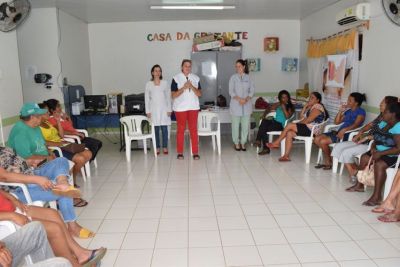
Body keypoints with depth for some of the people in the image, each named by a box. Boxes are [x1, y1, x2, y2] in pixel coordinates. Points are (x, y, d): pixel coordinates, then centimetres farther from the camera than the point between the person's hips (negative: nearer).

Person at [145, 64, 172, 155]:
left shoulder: (165, 83, 4)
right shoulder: (148, 84, 3)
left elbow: (168, 97, 4)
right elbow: (147, 98, 3)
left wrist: (169, 109, -1)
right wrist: (148, 111, -2)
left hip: (163, 109, 0)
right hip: (154, 109, 0)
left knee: (164, 128, -1)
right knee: (155, 129, 2)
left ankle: (165, 147, 10)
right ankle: (157, 147, 12)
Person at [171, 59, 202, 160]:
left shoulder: (196, 78, 7)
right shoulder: (176, 78, -2)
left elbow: (199, 94, 3)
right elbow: (173, 95, -7)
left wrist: (192, 87, -13)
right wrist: (183, 88, -18)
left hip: (193, 107, 2)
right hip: (180, 108, -2)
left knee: (193, 130, 1)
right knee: (180, 130, 4)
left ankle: (195, 152, 6)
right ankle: (180, 152, 13)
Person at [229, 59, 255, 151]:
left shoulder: (248, 77, 7)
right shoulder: (233, 77, 1)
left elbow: (252, 90, 4)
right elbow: (231, 91, -5)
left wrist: (246, 99, -13)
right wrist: (239, 99, -19)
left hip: (246, 105, 2)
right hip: (236, 105, -2)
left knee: (245, 125, 4)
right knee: (236, 125, 2)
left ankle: (243, 143, 16)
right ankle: (236, 143, 14)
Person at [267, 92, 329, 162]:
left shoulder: (317, 106, -8)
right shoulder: (311, 107, 23)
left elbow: (309, 120, -16)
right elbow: (301, 116, 16)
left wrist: (298, 123, -4)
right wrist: (306, 106, 10)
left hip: (312, 130, -9)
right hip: (307, 128, 9)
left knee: (289, 125, -18)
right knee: (289, 133, -12)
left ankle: (276, 142, -5)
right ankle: (286, 156, -17)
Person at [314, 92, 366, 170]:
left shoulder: (361, 112, -3)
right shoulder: (348, 111, 21)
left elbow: (356, 125, -20)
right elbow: (337, 122, 19)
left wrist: (344, 130, -35)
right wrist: (341, 111, 10)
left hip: (347, 134, -9)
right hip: (339, 132, 9)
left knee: (323, 141, -23)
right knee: (317, 139, -7)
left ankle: (329, 162, 0)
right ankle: (327, 161, 1)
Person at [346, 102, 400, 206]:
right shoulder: (383, 123, 7)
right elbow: (376, 139, 15)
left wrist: (380, 153, -26)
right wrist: (373, 147, -7)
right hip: (379, 152, 9)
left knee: (379, 164, -32)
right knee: (364, 157, -3)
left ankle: (377, 196, -26)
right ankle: (359, 185, 11)